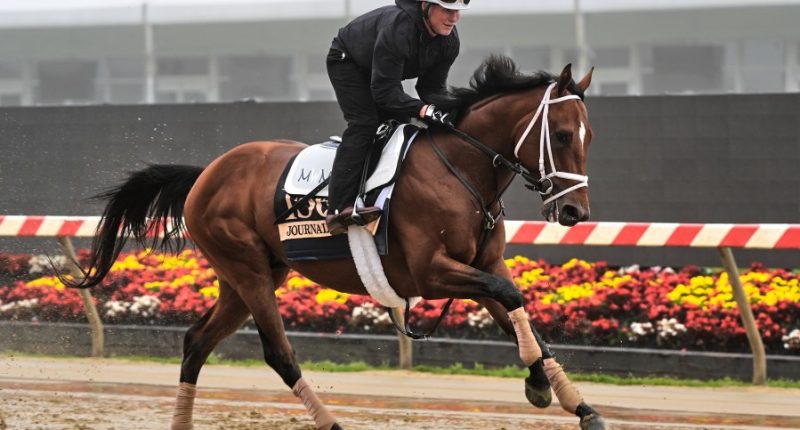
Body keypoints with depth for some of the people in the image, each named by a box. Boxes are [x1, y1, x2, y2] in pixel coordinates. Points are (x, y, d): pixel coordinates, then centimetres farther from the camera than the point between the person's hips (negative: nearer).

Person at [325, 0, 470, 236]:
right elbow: (384, 92, -40)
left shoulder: (449, 41, -20)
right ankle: (339, 208, -32)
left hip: (382, 71, 9)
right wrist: (424, 110, -49)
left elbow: (433, 87, -10)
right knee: (364, 123, -24)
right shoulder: (397, 29, -43)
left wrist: (443, 114, -29)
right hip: (347, 61, -9)